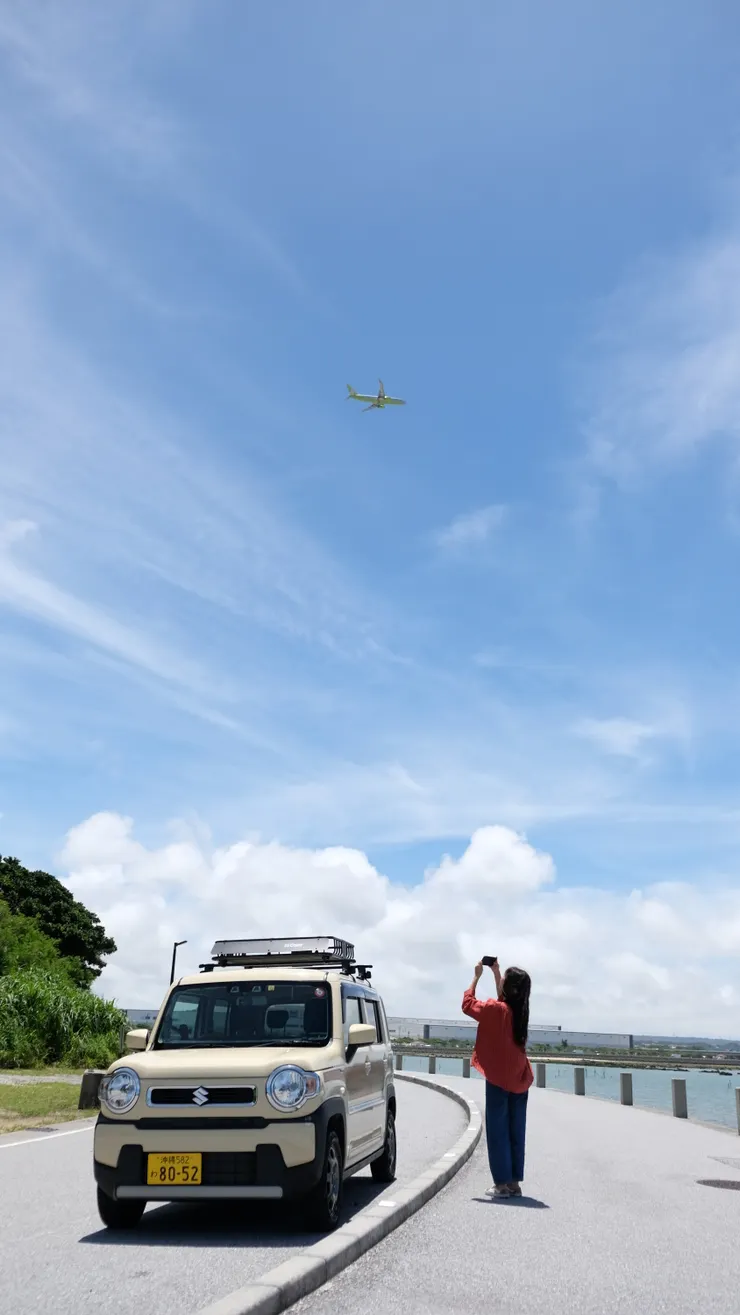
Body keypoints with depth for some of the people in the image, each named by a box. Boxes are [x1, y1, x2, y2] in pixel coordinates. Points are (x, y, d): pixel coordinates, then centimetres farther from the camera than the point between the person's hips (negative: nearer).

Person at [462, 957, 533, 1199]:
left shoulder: (496, 1009, -17)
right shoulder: (519, 1010, 2)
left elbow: (468, 1004, -3)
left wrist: (477, 977, 3)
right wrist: (496, 973, 20)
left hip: (498, 1079, -6)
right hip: (519, 1079, 6)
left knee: (497, 1131, 1)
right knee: (515, 1132, 11)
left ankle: (503, 1182, 2)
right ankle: (514, 1181, 14)